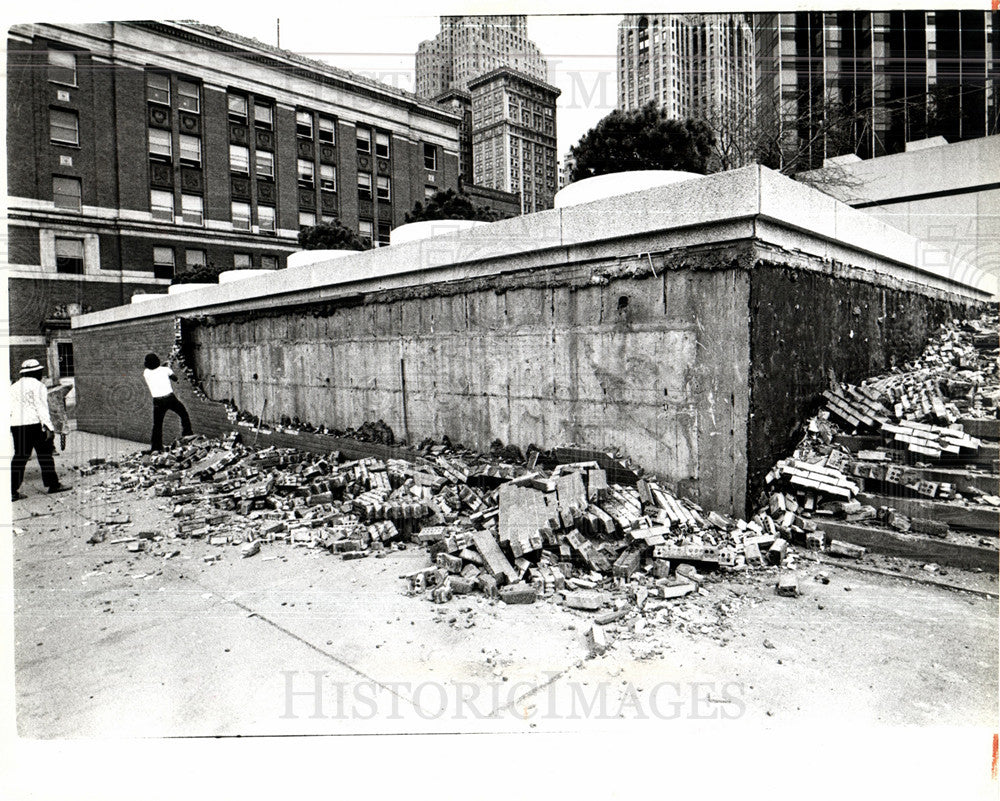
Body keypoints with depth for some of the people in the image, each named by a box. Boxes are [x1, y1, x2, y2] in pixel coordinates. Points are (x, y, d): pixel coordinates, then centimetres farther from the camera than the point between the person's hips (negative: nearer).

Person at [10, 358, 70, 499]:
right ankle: (53, 485, 10)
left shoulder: (14, 386, 15)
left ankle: (12, 491, 3)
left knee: (20, 456, 7)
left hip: (17, 425, 7)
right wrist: (49, 427, -17)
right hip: (35, 424, -7)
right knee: (45, 455, 4)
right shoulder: (37, 385, -7)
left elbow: (10, 409, 14)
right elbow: (41, 408, -15)